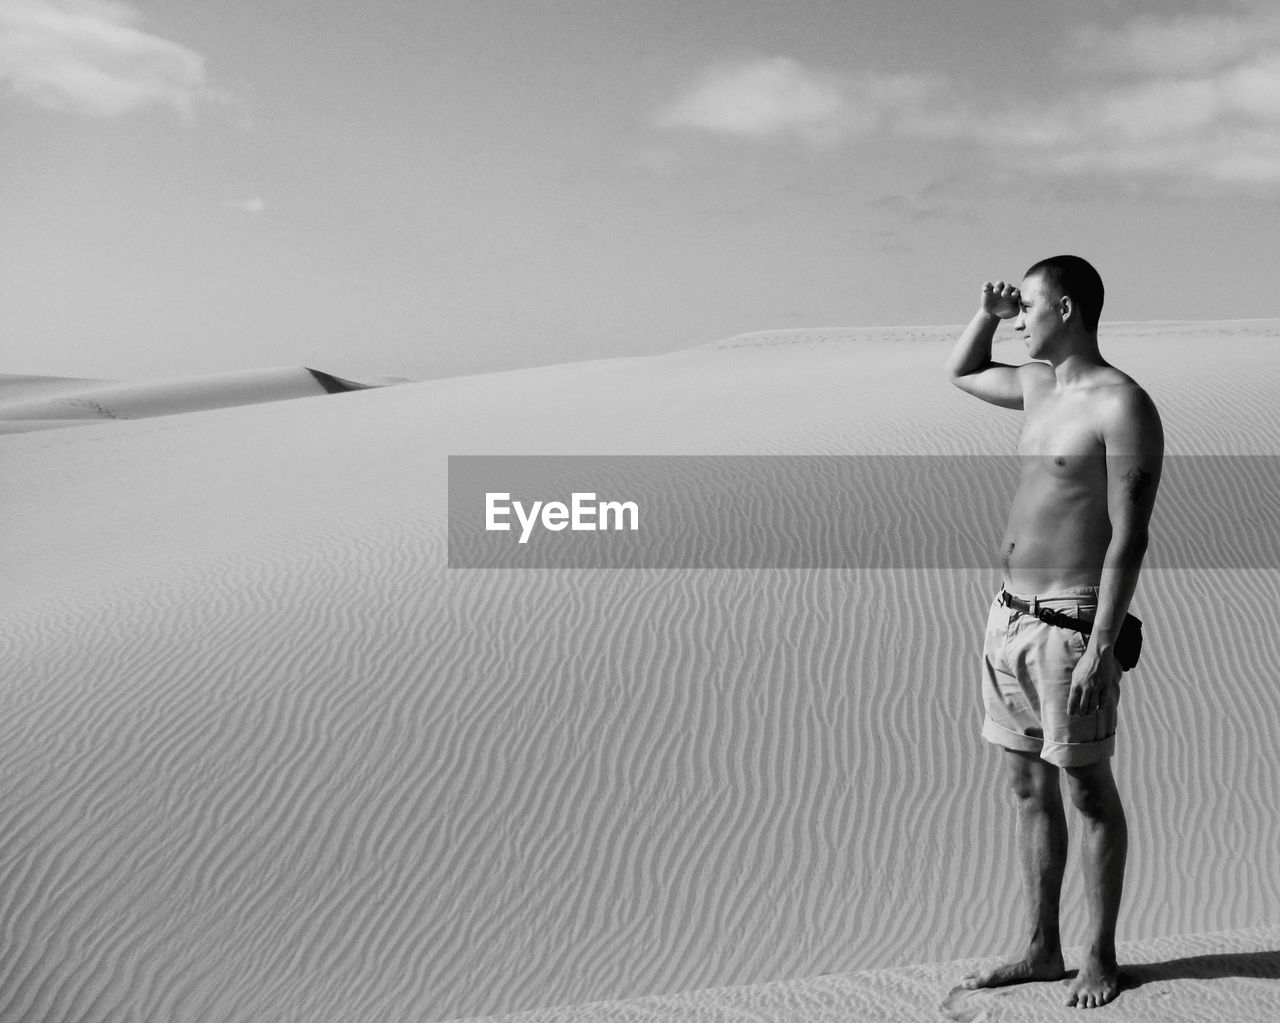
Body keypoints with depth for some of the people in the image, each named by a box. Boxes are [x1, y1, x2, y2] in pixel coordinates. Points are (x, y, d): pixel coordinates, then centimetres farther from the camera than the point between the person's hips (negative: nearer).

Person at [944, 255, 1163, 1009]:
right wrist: (988, 314, 13)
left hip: (1070, 624, -8)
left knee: (1087, 790, 4)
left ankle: (1101, 957, 17)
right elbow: (961, 374, 32)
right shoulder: (1039, 386, 12)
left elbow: (1129, 539, -17)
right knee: (1029, 787, 13)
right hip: (1010, 615, 8)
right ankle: (1043, 950, 23)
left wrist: (1100, 651, -21)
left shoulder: (1123, 406, -13)